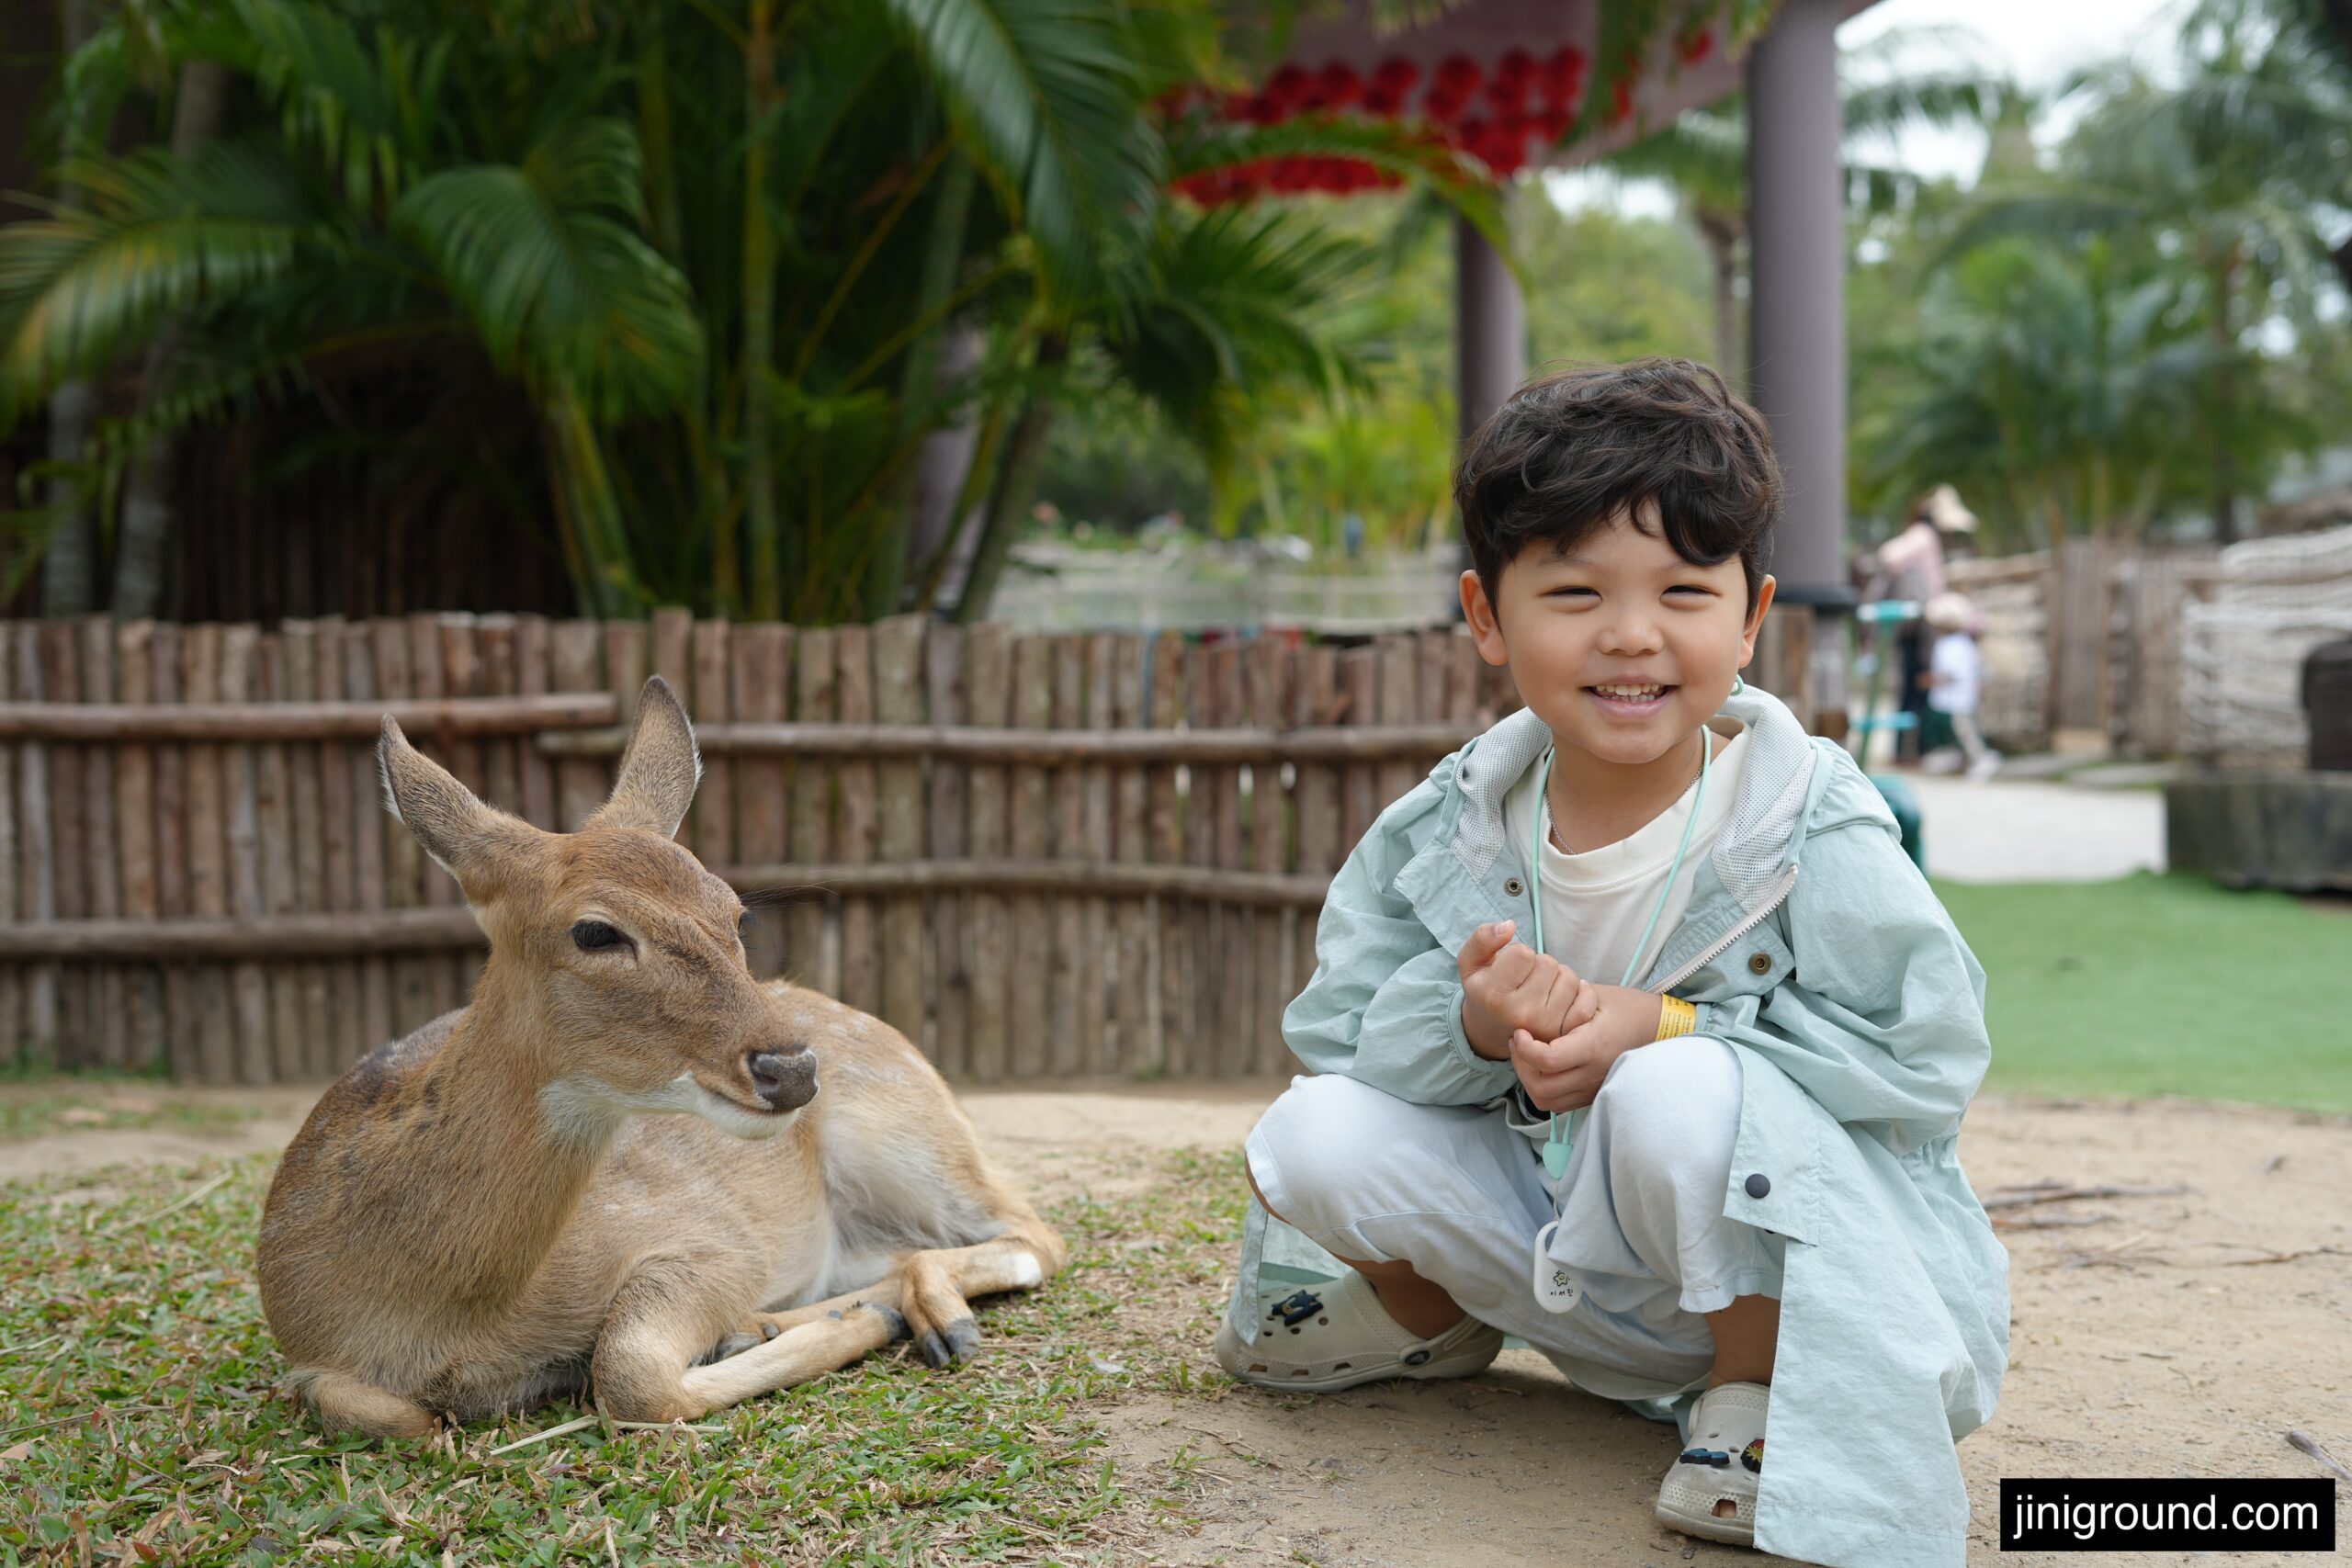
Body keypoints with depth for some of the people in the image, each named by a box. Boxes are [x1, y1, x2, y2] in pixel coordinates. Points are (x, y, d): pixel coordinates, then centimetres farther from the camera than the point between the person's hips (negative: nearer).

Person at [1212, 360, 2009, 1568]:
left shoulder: (1809, 826, -18)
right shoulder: (1450, 828, -5)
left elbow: (1928, 1045, -22)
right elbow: (1336, 1026, -4)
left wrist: (1661, 1028, -27)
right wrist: (1471, 1023, -27)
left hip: (1785, 1248, -5)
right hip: (1561, 1243, 5)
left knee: (1676, 1096, -36)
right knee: (1315, 1137, -12)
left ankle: (1756, 1393, -9)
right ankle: (1428, 1313, 22)